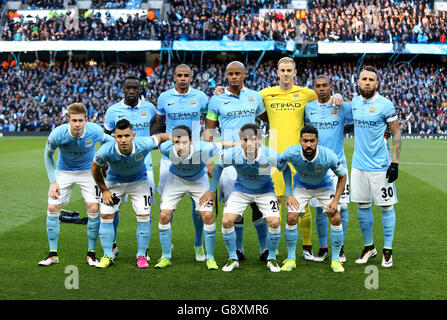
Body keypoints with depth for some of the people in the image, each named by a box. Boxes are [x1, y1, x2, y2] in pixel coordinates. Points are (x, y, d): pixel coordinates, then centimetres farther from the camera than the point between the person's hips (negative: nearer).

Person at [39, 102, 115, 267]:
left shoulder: (94, 131, -25)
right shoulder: (58, 133, -26)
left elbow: (107, 139, 1)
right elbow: (48, 155, -7)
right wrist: (53, 181, -10)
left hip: (87, 171, 0)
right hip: (63, 172, 0)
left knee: (93, 208, -13)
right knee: (52, 208, -8)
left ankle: (91, 253, 3)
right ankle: (53, 254, 6)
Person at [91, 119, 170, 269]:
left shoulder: (143, 145, -33)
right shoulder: (106, 151, -32)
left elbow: (160, 136, -12)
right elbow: (95, 167, -11)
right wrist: (104, 190, -8)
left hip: (139, 181, 0)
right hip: (114, 182, 0)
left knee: (144, 216, -9)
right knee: (106, 215, -8)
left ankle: (142, 256, 6)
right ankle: (108, 256, 6)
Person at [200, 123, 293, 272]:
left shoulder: (270, 155, -29)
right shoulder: (232, 154, -26)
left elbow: (286, 169, -7)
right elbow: (218, 166, -3)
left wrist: (289, 194, -6)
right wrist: (212, 190, 3)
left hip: (264, 191, -1)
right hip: (241, 190, 1)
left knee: (274, 222, -18)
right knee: (226, 221, -15)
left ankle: (271, 259, 7)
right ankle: (233, 258, 7)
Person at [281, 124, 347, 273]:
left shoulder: (328, 156, -33)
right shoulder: (292, 152, -31)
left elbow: (342, 176, -14)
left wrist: (335, 200, -19)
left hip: (324, 186, 0)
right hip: (301, 186, 1)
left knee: (336, 219, -15)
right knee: (291, 218, -15)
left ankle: (336, 259, 2)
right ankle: (291, 259, 2)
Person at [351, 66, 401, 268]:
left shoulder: (385, 105, -9)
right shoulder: (355, 102, 7)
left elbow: (396, 134, -8)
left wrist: (395, 162, -13)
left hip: (380, 165, -5)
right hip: (359, 164, 5)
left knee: (386, 206, 1)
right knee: (363, 205, 10)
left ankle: (388, 250, 11)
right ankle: (369, 247, 23)